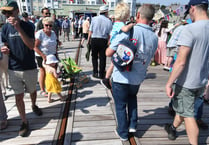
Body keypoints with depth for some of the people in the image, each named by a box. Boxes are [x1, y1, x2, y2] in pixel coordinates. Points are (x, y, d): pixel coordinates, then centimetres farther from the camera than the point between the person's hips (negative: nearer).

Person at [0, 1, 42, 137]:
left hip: (30, 68, -1)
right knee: (19, 97, 3)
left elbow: (31, 46, -21)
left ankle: (34, 105, 50)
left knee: (32, 91, 19)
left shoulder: (27, 26, -9)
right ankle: (24, 122, 18)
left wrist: (18, 28, -29)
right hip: (14, 69, 2)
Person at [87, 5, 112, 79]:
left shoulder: (94, 19, 0)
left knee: (94, 57, 16)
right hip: (103, 40, -1)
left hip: (94, 39, 1)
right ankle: (101, 74, 14)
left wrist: (88, 40, 7)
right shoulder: (108, 21, -2)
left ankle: (95, 72, 15)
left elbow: (90, 31, -1)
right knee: (102, 58, 8)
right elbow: (109, 34, -2)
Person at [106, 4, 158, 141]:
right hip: (138, 78, 5)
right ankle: (132, 125, 33)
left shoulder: (128, 31, -19)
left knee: (121, 105, 15)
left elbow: (108, 53, -18)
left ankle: (123, 132, 30)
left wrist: (118, 51, 1)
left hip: (121, 77, -4)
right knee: (132, 97, 32)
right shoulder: (154, 37, -3)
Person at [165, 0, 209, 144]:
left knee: (188, 115, 8)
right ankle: (172, 128, 48)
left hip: (186, 82, -8)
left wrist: (169, 83, -19)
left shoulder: (190, 29, -21)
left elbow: (181, 62, -26)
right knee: (182, 107, 26)